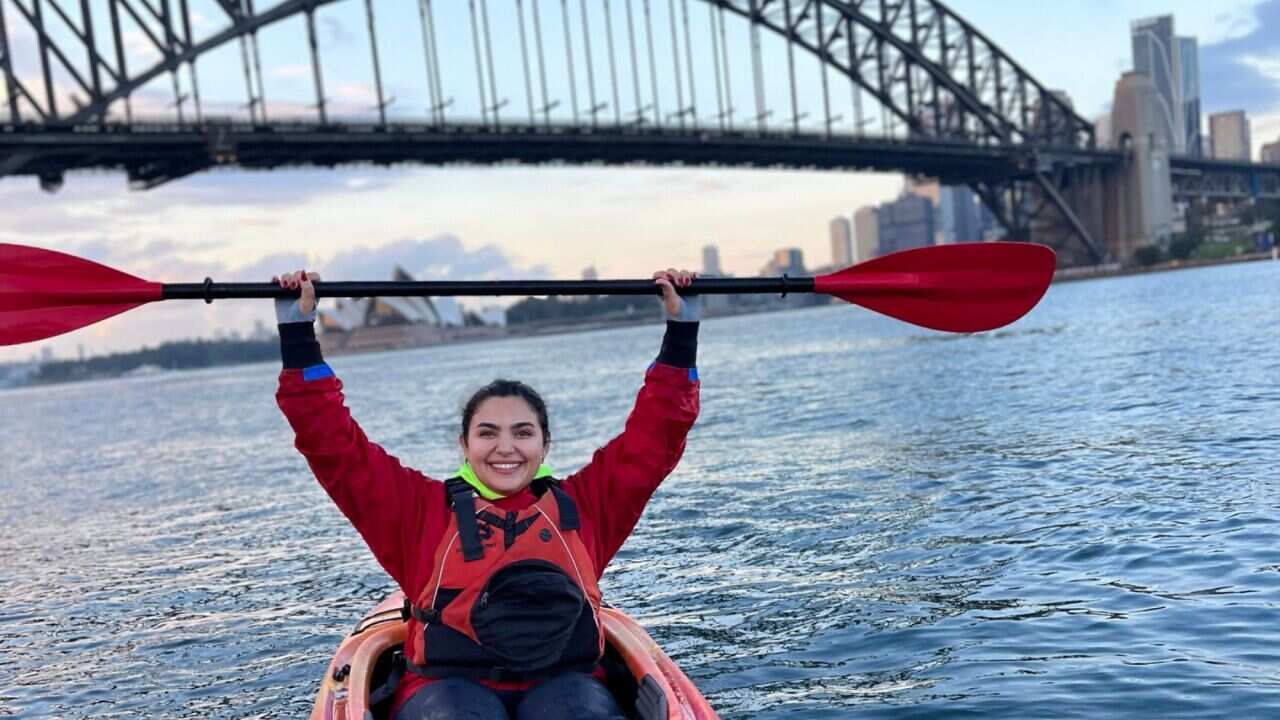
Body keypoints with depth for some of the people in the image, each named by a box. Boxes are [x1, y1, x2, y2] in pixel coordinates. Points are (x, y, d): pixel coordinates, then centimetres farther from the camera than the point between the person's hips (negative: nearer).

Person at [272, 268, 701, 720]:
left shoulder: (581, 504, 18)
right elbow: (332, 443, 13)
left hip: (563, 680, 1)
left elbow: (654, 434, 20)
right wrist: (298, 333, 11)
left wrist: (681, 329, 18)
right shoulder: (421, 508, 16)